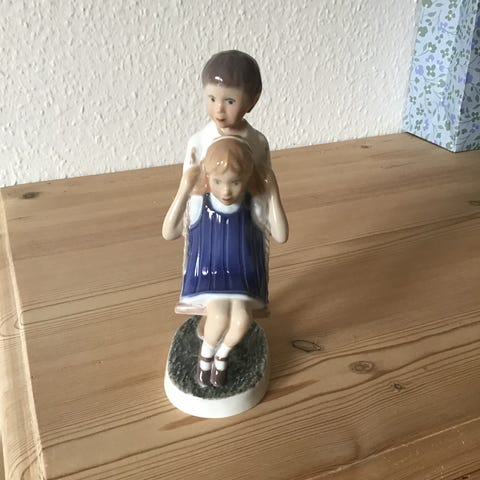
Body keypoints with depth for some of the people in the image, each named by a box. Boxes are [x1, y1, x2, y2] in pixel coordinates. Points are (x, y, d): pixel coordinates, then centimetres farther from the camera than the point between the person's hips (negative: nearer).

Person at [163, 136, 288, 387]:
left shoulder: (254, 204, -10)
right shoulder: (198, 201, -13)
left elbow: (281, 236, -12)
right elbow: (168, 233, -16)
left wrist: (273, 194, -19)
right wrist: (183, 191, -24)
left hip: (244, 273, 1)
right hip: (207, 272, -1)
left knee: (241, 319, -27)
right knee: (220, 316, -29)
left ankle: (222, 354, 11)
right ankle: (206, 354, 9)